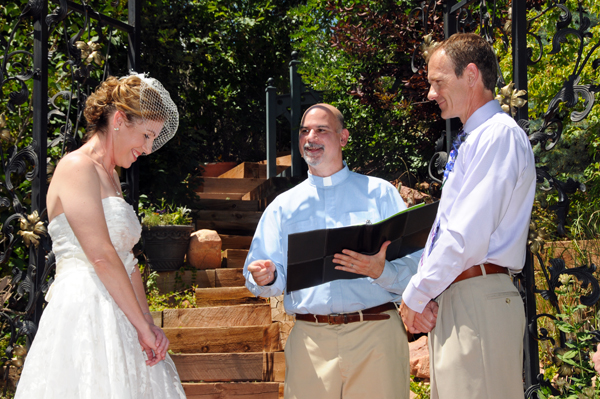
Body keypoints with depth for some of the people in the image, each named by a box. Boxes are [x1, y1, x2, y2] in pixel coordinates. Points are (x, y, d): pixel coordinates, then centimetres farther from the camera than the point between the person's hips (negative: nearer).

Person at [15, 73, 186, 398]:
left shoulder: (110, 177, 20)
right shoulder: (77, 167, -8)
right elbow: (101, 256, -16)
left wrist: (149, 322, 3)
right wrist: (142, 326, -13)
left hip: (117, 315, 9)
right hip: (83, 309, -9)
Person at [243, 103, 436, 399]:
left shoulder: (379, 193, 8)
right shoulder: (283, 206, 17)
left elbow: (415, 269, 0)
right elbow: (266, 275, 11)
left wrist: (381, 271, -21)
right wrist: (266, 278, -13)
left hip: (375, 336, -1)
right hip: (310, 340, 2)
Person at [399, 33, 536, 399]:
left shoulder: (499, 136, -11)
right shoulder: (472, 140, 20)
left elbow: (467, 236, -19)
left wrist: (417, 296, -11)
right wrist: (422, 294, 11)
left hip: (479, 303, -10)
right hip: (450, 298, 10)